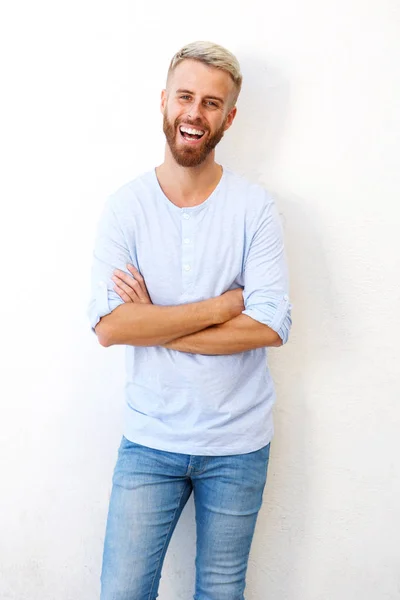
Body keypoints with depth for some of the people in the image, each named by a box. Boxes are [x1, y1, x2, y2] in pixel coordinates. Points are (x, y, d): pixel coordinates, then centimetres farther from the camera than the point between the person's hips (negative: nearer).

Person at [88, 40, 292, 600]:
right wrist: (219, 307, -17)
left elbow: (271, 326, -16)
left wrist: (153, 325, -17)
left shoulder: (254, 207, -7)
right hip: (149, 437, 0)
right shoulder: (126, 206, -5)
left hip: (237, 442, 0)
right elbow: (109, 325, -16)